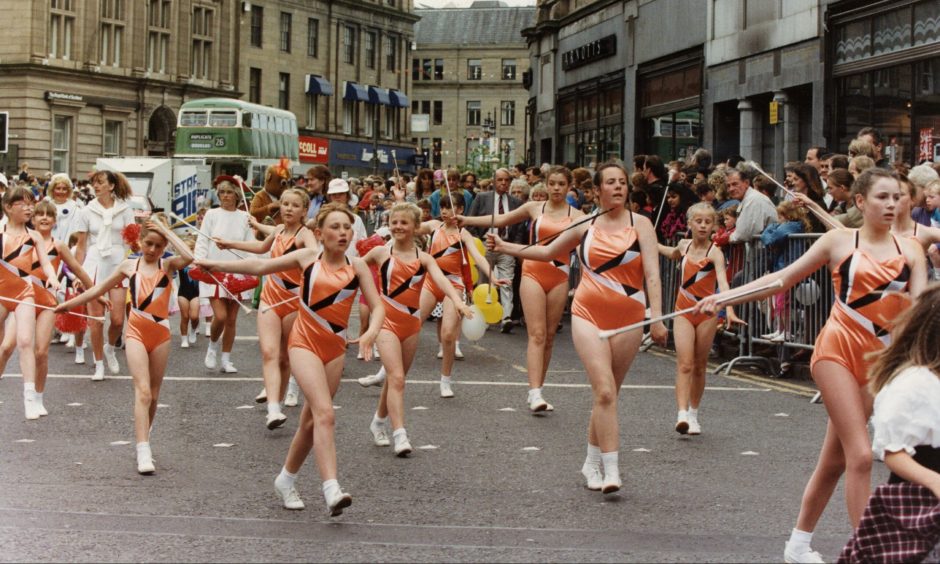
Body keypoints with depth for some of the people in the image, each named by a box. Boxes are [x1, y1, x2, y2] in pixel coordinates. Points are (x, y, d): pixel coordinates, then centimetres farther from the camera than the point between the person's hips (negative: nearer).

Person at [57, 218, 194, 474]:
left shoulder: (168, 265, 3)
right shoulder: (129, 266, 5)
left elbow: (188, 256, -20)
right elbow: (99, 289, 15)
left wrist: (165, 230, -12)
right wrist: (67, 304, 17)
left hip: (160, 333, 1)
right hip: (136, 333, -1)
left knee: (153, 395, 10)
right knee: (143, 391, -15)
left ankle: (144, 442, 26)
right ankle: (143, 452, -21)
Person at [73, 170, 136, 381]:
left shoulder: (125, 210, 4)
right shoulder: (87, 211, 4)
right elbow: (81, 245, 6)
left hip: (118, 263, 0)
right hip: (94, 264, 0)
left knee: (118, 319, -6)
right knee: (96, 317, -2)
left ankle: (109, 348, 26)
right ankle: (99, 364, 11)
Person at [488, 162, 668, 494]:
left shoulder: (640, 224, 1)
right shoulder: (586, 226, 7)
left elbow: (652, 273, -7)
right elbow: (547, 251, 22)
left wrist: (656, 317, -18)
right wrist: (504, 247, 18)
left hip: (628, 319, 0)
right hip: (588, 315, 0)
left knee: (608, 394, 7)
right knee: (605, 392, -14)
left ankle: (592, 463, 23)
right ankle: (611, 470, -16)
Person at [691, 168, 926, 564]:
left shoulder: (910, 250, 6)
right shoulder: (840, 241, -1)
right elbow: (782, 279, 2)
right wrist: (724, 298, -4)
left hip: (877, 359, 3)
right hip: (837, 351, -3)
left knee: (835, 459, 9)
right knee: (860, 455, -13)